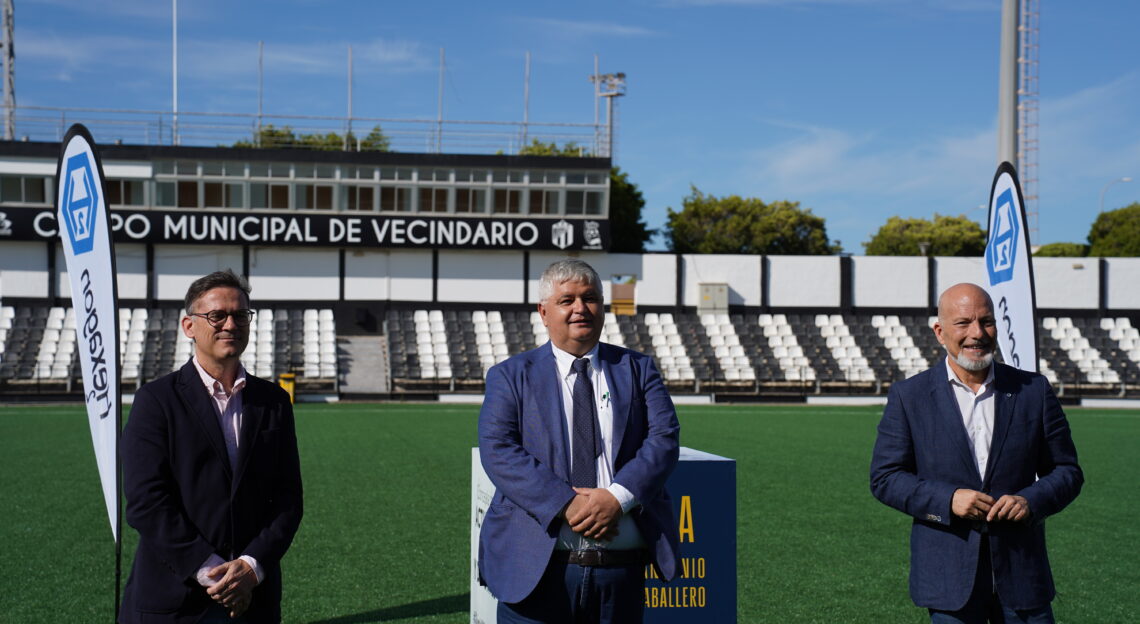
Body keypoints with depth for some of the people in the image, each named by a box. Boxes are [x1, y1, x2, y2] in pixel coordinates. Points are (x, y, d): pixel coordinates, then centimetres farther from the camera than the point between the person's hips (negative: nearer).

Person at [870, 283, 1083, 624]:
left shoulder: (1034, 391, 5)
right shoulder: (909, 397, 0)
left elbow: (1067, 470, 10)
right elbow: (885, 477, -1)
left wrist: (1032, 500, -11)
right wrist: (948, 500, -15)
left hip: (1022, 571, 2)